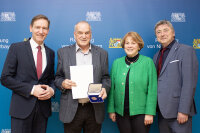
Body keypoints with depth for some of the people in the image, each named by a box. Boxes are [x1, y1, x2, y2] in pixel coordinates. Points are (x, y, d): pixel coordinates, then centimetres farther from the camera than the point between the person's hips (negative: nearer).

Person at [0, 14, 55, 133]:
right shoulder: (16, 48, -3)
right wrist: (31, 89, -14)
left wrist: (52, 90, -6)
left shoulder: (50, 53, 9)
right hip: (22, 108, -3)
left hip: (43, 108, 4)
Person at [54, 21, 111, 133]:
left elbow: (106, 77, 8)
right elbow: (58, 77, 7)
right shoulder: (63, 52, 4)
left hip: (94, 110, 1)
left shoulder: (102, 53, 6)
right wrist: (62, 84, -15)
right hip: (71, 110, -1)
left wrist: (104, 88, -12)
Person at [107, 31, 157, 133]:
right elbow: (112, 88, 7)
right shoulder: (117, 63, 6)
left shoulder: (148, 62, -3)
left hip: (140, 112, -2)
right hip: (121, 112, 3)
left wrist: (150, 113, -10)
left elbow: (152, 89, -6)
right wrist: (111, 110, 4)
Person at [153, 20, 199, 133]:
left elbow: (189, 84, -14)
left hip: (178, 112, -6)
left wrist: (184, 111, -18)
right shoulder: (157, 56, 15)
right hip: (162, 111, 6)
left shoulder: (186, 51, -6)